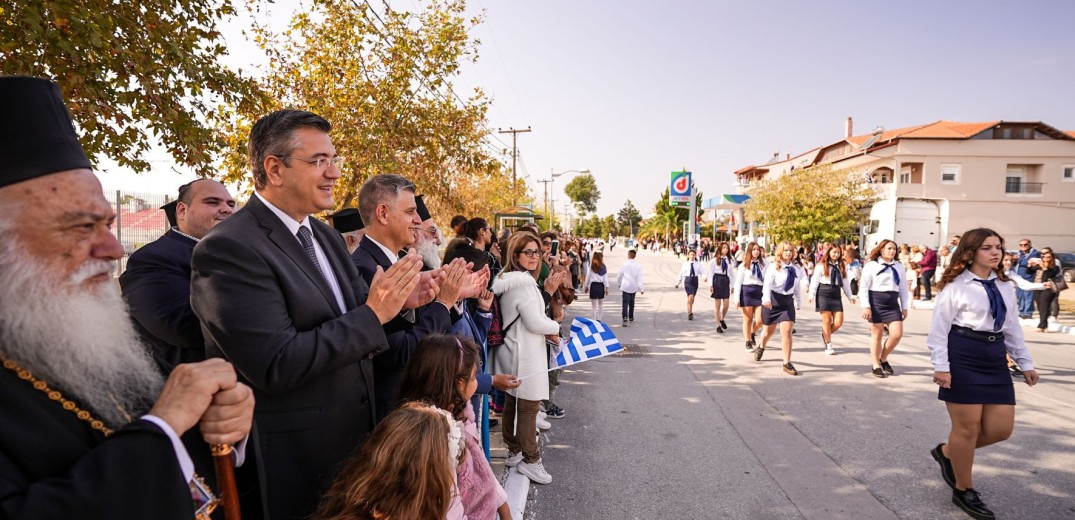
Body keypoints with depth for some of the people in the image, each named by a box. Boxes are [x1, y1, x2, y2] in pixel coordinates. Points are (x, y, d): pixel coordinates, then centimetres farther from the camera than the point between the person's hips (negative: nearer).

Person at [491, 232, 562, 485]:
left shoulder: (507, 279, 11)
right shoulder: (524, 282, -20)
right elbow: (535, 323, -21)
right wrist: (556, 327, -4)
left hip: (511, 350, 10)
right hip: (525, 355, -10)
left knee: (512, 402, 18)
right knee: (528, 408, 0)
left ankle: (514, 451, 32)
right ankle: (530, 460, 12)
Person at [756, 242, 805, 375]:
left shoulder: (796, 268, 3)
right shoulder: (773, 267, -11)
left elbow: (797, 287, 15)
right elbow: (767, 284, -23)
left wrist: (798, 303, 22)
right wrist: (766, 299, -38)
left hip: (788, 301, 3)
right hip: (773, 300, -2)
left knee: (787, 332, -9)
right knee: (769, 330, 14)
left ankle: (787, 364, -2)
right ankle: (761, 347, 47)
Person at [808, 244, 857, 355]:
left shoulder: (842, 266, 14)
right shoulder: (822, 266, 0)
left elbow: (845, 282, 18)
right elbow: (814, 280, -3)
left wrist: (850, 296, 16)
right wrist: (811, 294, -12)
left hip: (836, 294, 4)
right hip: (824, 293, -4)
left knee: (839, 322, -4)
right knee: (827, 320, -3)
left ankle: (825, 334, 24)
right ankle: (828, 345, 8)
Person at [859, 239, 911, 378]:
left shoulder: (899, 267, 10)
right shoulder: (871, 265, -4)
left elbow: (903, 288, 13)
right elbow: (864, 287, -7)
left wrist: (905, 307, 10)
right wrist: (866, 306, -13)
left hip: (893, 304, 4)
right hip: (876, 302, -4)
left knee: (897, 334, -4)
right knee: (876, 335, 3)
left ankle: (883, 359, 19)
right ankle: (876, 365, 15)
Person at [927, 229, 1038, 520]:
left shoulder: (1005, 286, 12)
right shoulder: (956, 285, -8)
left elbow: (1012, 327, 20)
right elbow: (939, 328, -10)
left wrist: (1025, 363, 17)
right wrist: (940, 366, -16)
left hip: (994, 358, 7)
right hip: (962, 358, -7)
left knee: (1001, 428, 5)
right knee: (967, 428, 1)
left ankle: (947, 452, 30)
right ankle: (963, 491, 19)